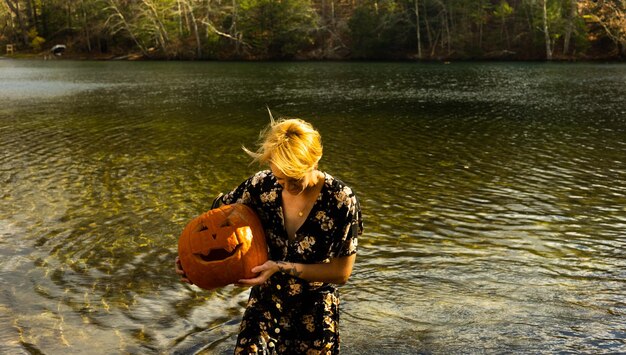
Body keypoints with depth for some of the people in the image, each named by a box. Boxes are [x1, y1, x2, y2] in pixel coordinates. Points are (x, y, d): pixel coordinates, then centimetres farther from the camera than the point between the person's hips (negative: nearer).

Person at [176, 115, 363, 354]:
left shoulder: (340, 200, -22)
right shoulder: (262, 185, -15)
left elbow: (341, 272, -17)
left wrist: (282, 268, -25)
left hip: (315, 310, -1)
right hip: (267, 301, 1)